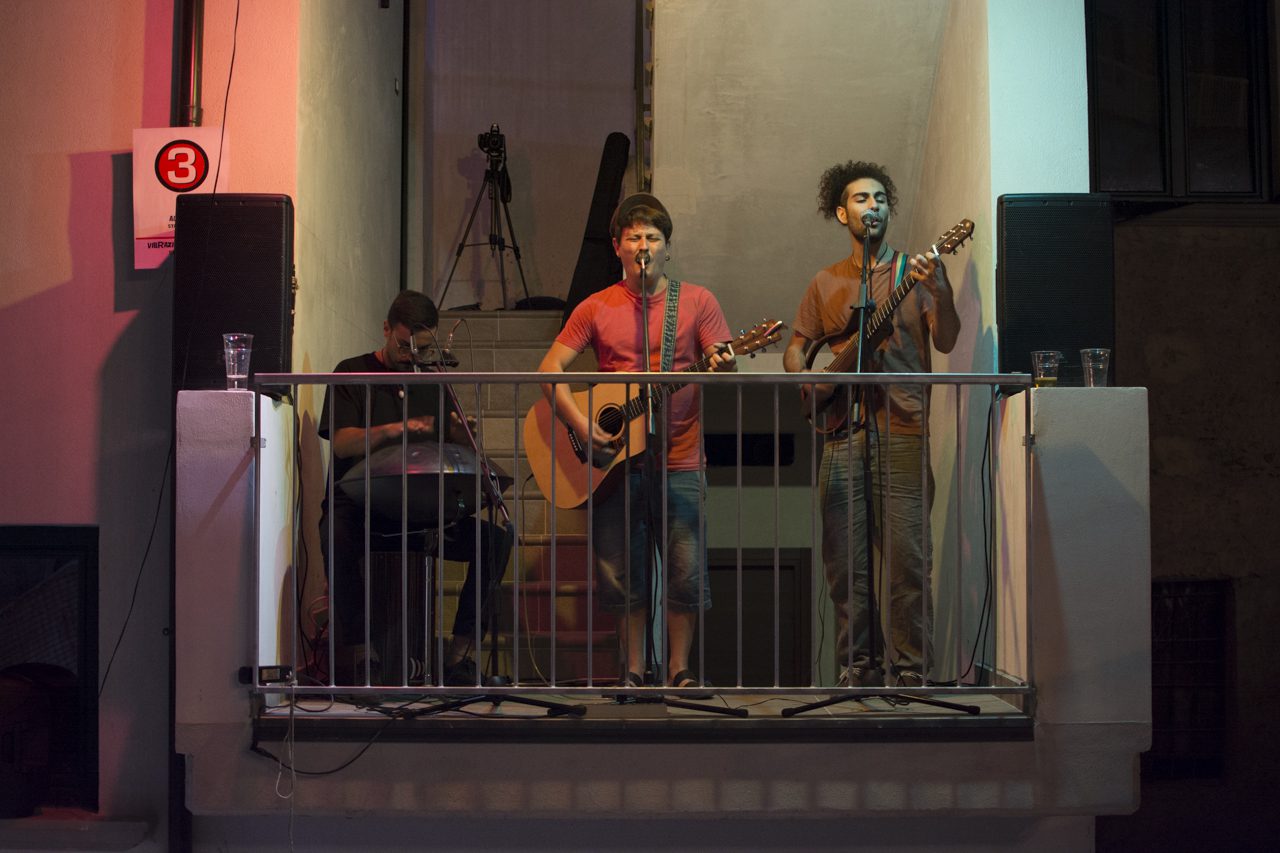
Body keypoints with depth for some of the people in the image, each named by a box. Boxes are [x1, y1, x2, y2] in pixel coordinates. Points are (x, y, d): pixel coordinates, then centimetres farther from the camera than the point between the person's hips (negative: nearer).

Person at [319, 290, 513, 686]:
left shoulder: (432, 382, 17)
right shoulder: (352, 374, 4)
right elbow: (340, 442, -11)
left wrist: (460, 434, -11)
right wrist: (396, 429, -28)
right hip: (357, 504, -4)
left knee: (496, 535, -19)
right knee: (338, 537, -39)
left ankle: (459, 652, -16)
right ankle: (357, 651, -25)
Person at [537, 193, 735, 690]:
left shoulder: (696, 301, 4)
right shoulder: (596, 308, 7)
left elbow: (725, 368, -2)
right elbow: (550, 368, 2)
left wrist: (722, 369, -27)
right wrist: (580, 424, -12)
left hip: (679, 463, -1)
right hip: (614, 462, 1)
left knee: (686, 571, -2)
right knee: (624, 574, 4)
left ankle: (679, 668, 13)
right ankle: (634, 671, 17)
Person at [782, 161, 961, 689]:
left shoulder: (914, 272, 8)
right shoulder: (826, 283, 17)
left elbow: (945, 342, -4)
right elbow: (795, 348, 20)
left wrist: (941, 294, -23)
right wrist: (805, 378, -3)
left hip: (903, 432, -3)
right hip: (843, 432, 3)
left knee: (909, 558, -8)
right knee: (845, 561, 3)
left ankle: (910, 669, 0)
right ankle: (859, 665, 13)